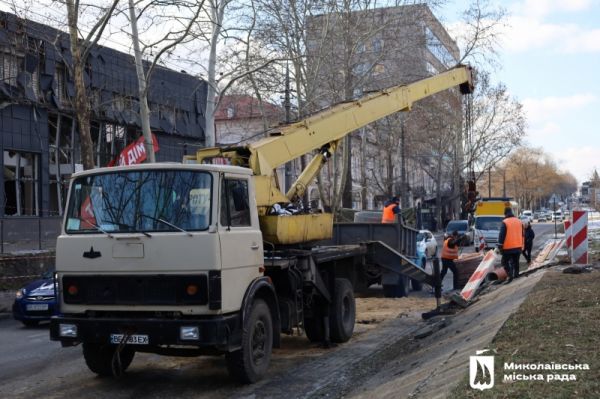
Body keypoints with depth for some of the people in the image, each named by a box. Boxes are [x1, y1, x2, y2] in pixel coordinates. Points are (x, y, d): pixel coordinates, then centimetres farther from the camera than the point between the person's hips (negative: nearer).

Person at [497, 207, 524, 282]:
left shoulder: (505, 222, -12)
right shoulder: (519, 221, 10)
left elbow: (501, 236, -14)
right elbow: (522, 235, 17)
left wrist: (500, 246, -9)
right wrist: (521, 245, 24)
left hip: (508, 248, -6)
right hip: (518, 247, 6)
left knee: (505, 262, 2)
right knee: (515, 261, 18)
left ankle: (510, 275, -12)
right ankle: (516, 274, 25)